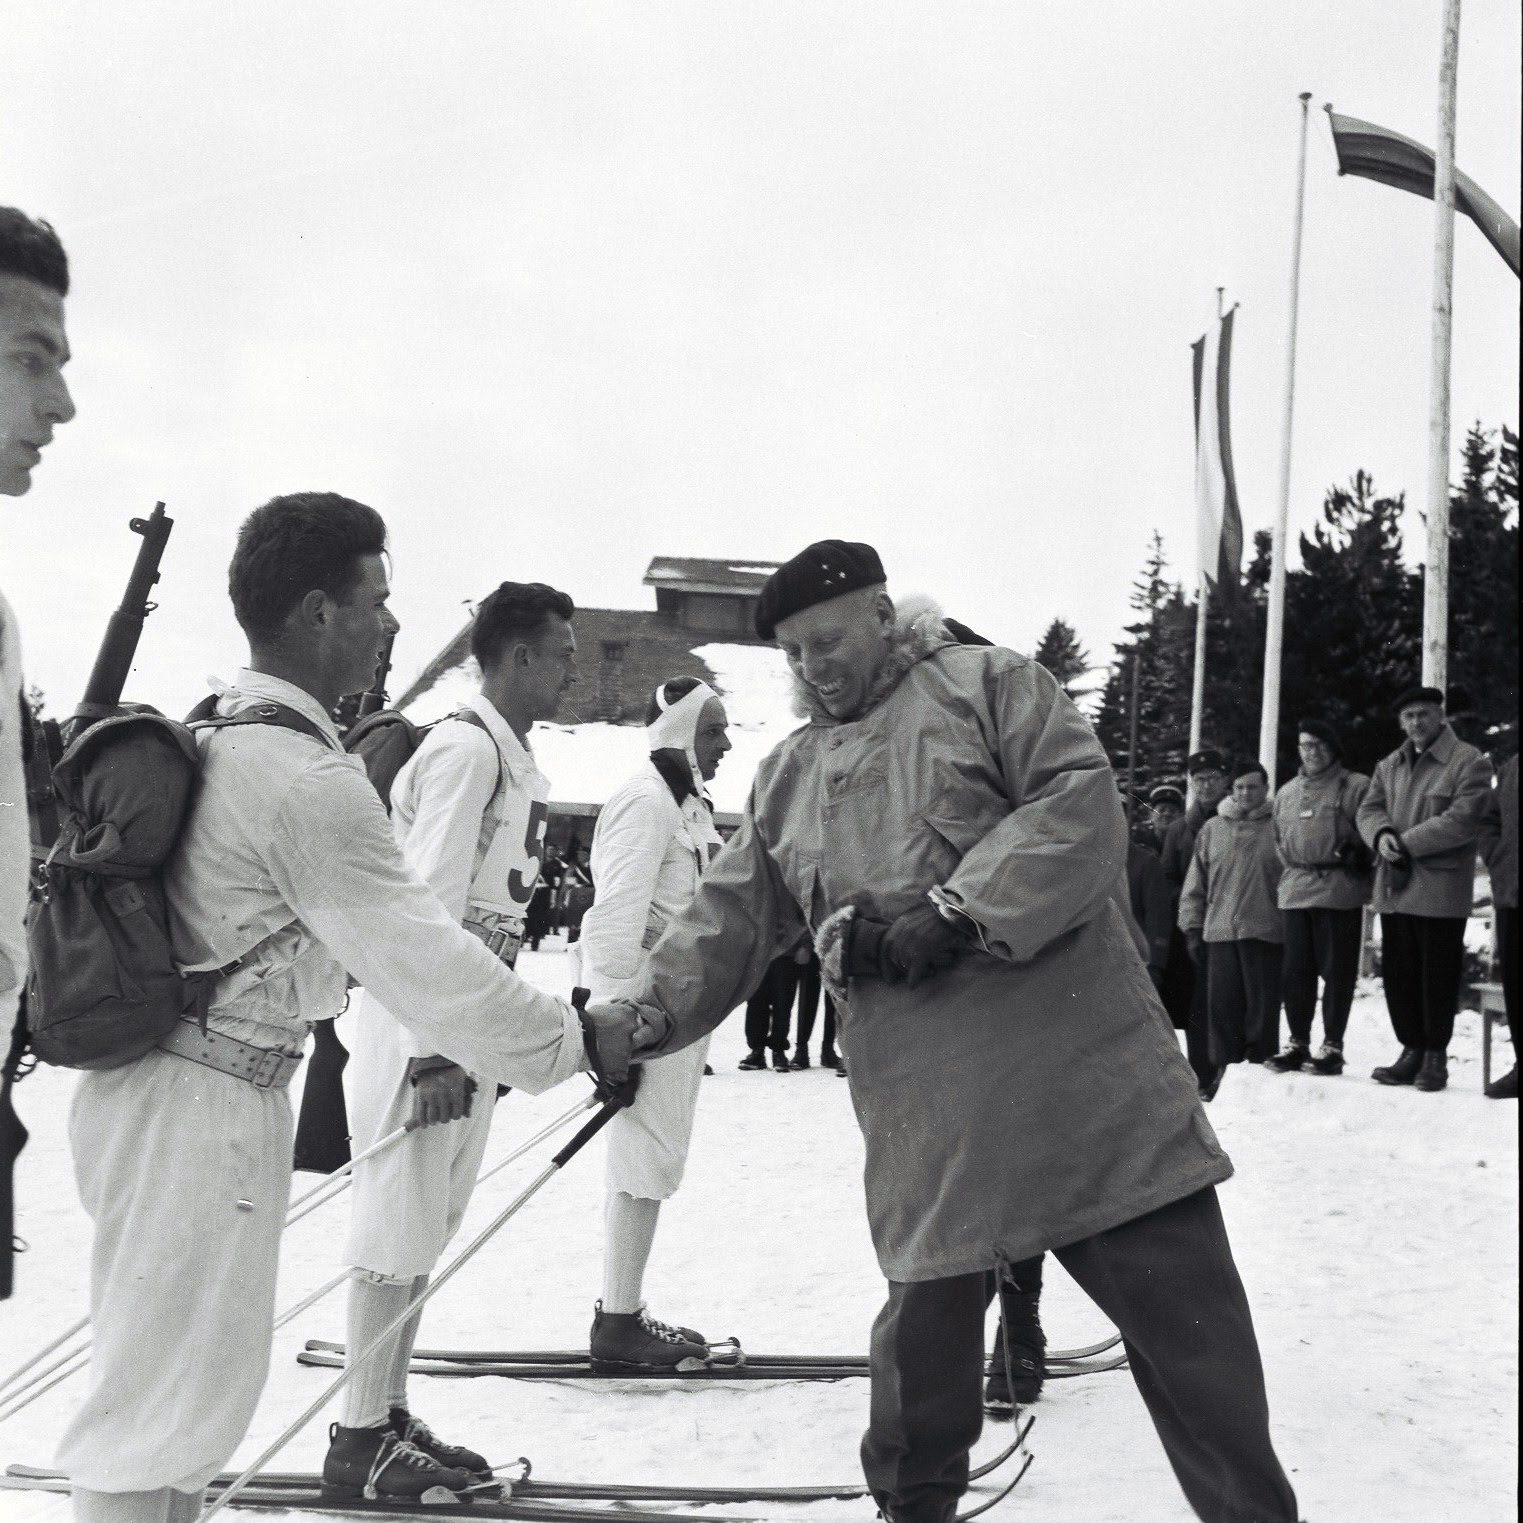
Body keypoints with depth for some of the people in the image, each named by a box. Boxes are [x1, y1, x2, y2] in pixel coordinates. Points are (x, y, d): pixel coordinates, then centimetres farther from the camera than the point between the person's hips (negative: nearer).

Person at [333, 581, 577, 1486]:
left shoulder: (517, 762, 13)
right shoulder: (465, 749, -16)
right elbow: (429, 906, -20)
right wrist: (431, 1050, -21)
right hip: (420, 1028, -9)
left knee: (428, 1230, 15)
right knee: (399, 1227, -2)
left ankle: (392, 1414, 25)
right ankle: (360, 1438, 9)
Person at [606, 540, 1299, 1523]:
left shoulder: (986, 685, 2)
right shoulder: (788, 780, 18)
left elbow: (1081, 804, -11)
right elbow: (730, 920, 16)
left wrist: (957, 913, -18)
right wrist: (650, 1015, 0)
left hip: (1086, 1075, -4)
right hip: (930, 1118, 4)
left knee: (1188, 1318, 1)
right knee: (927, 1315, 10)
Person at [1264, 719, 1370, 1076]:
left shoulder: (1356, 787, 1)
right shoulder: (1286, 793, 20)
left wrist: (1357, 857, -14)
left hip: (1339, 891, -5)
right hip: (1295, 891, 6)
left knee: (1337, 970, -2)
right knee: (1295, 970, 7)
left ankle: (1332, 1046, 5)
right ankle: (1298, 1043, 15)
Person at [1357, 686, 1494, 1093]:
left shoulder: (1469, 762, -5)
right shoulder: (1389, 766, 17)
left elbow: (1462, 819, -15)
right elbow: (1369, 808, 12)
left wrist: (1407, 842, -16)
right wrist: (1382, 834, -11)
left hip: (1440, 887, -6)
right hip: (1394, 887, 6)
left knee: (1438, 975, 0)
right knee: (1397, 972, 9)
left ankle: (1435, 1055, 8)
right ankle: (1412, 1049, 19)